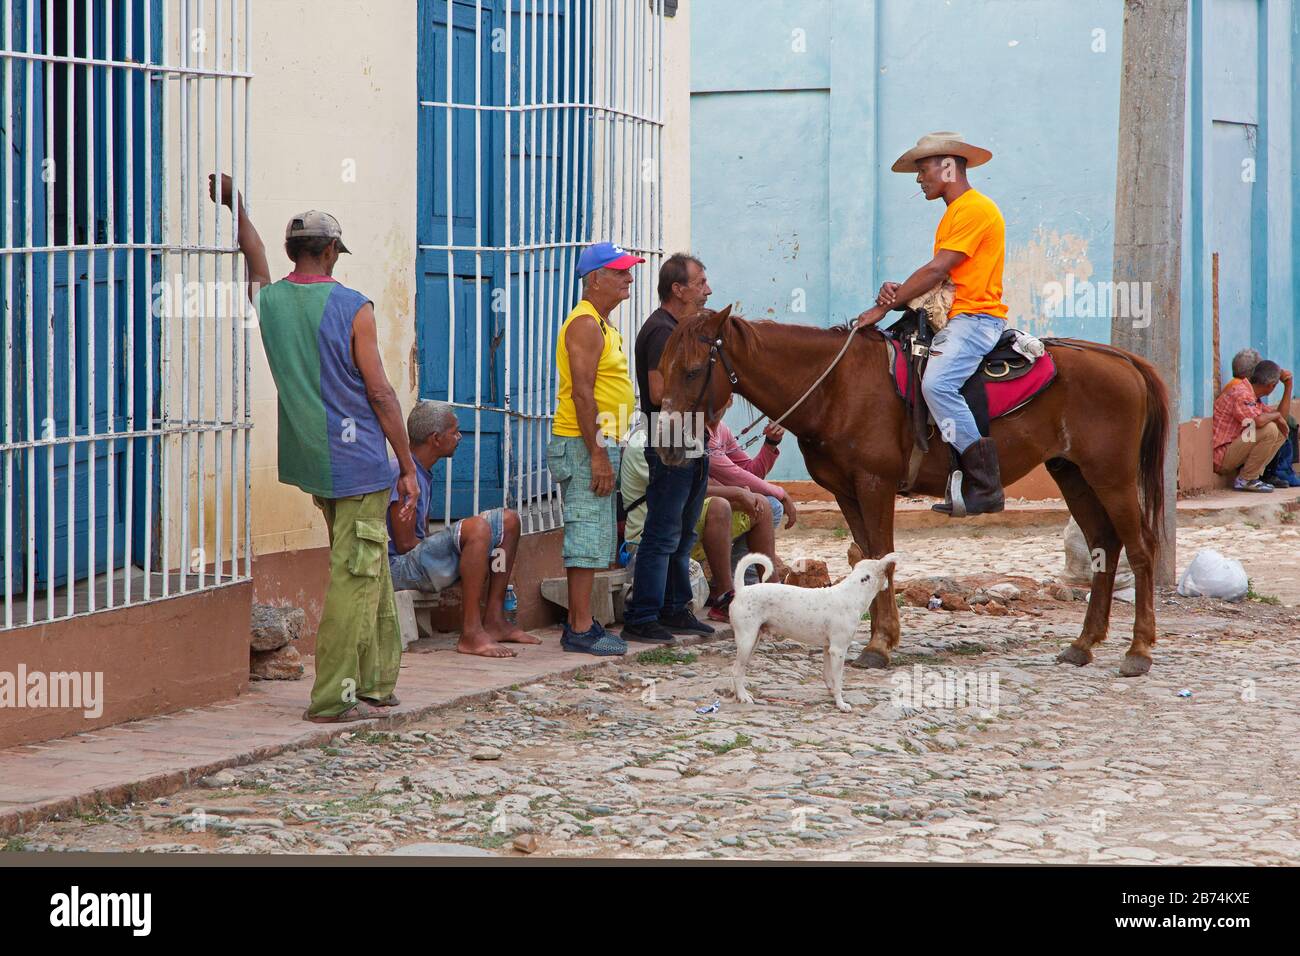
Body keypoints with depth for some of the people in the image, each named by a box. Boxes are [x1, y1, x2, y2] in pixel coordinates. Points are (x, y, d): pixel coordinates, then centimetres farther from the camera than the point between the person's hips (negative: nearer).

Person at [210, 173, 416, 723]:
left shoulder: (269, 301, 3)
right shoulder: (351, 308, -11)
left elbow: (257, 265, 28)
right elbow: (380, 394, -10)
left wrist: (236, 208, 40)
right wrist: (408, 467, -4)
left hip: (311, 461, 7)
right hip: (357, 461, -7)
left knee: (368, 572, 19)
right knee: (355, 577, -3)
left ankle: (374, 683, 22)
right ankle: (332, 698, -5)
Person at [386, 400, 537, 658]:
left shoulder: (424, 472, 14)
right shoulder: (403, 473, -18)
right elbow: (405, 543, -20)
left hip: (422, 556, 11)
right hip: (397, 566, -11)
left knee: (508, 520, 10)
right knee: (477, 528, -34)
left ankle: (494, 620, 6)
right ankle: (470, 633, -32)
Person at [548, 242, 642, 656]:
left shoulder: (602, 325, 18)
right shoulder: (585, 324, -15)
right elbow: (582, 393, -21)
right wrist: (598, 455, -23)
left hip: (599, 444, 11)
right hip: (584, 446, -11)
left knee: (593, 536, 13)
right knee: (588, 536, -10)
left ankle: (579, 621, 18)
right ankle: (580, 629, -9)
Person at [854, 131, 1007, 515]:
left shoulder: (975, 209, -10)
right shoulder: (954, 214, 23)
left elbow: (937, 270, -16)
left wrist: (883, 308, -14)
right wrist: (899, 292, -4)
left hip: (976, 318, -11)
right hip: (954, 320, 11)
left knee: (936, 383, -30)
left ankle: (984, 484, -28)